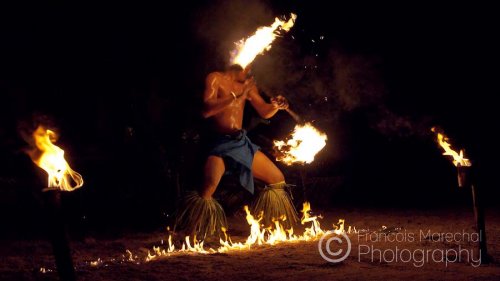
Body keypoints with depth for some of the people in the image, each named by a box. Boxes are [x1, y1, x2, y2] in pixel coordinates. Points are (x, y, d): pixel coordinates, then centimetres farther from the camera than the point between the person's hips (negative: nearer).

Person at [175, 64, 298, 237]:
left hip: (242, 142, 7)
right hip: (220, 143, -7)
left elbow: (264, 112, 19)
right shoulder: (216, 79, -5)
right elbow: (206, 110, -20)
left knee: (278, 180, 10)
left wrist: (276, 106, -4)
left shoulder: (246, 85, 13)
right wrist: (238, 95, -22)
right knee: (209, 187, -32)